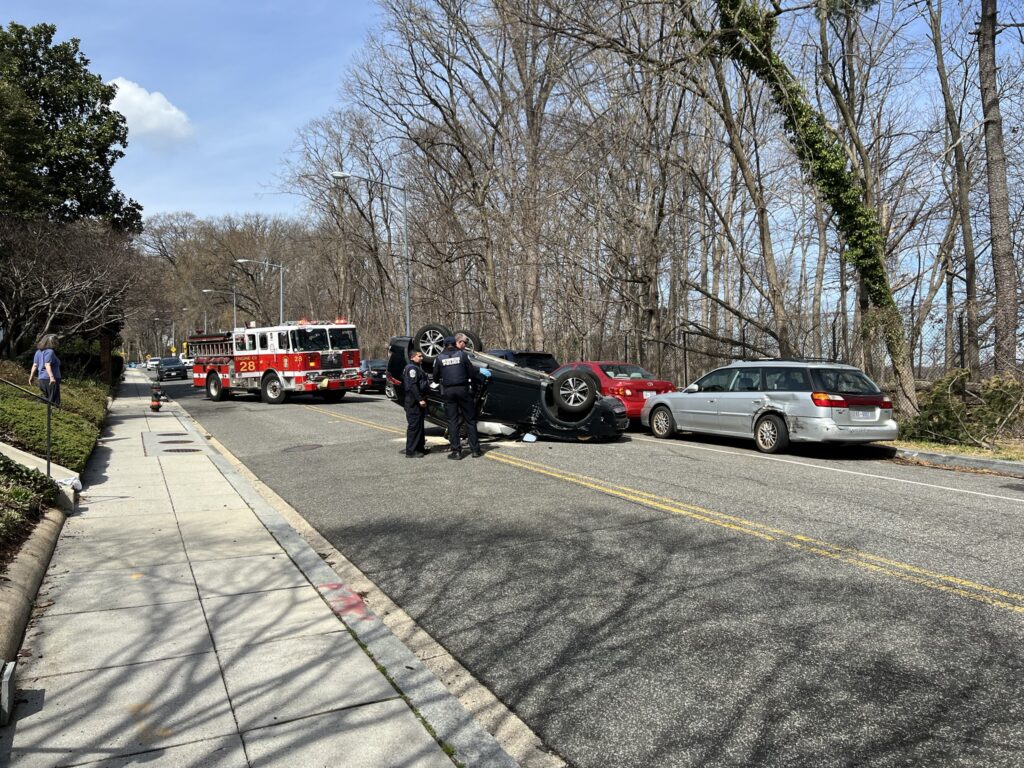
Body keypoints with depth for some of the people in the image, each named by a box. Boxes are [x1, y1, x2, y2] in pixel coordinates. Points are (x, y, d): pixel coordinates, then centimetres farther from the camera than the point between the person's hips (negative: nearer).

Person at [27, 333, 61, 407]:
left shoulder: (38, 352, 13)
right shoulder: (50, 351, -11)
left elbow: (35, 365, 11)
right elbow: (47, 365, -22)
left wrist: (31, 376, 16)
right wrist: (51, 377, -32)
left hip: (41, 379, 9)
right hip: (51, 380, -9)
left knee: (46, 398, 16)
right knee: (54, 401, -7)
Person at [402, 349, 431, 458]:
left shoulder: (416, 368, 22)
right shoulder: (412, 368, -13)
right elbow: (413, 385, -22)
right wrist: (420, 399, -26)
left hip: (417, 401, 11)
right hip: (414, 402, -11)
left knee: (419, 425, 16)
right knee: (414, 425, -10)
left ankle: (420, 448, 25)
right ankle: (410, 451, -8)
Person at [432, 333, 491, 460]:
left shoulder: (439, 358, 2)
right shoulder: (462, 355, -4)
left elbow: (435, 377, 7)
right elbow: (472, 372, -4)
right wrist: (480, 380, 14)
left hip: (448, 391, 1)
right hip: (463, 390, -1)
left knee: (452, 421, 6)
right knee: (470, 420, 7)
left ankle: (456, 451, 2)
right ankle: (475, 450, 8)